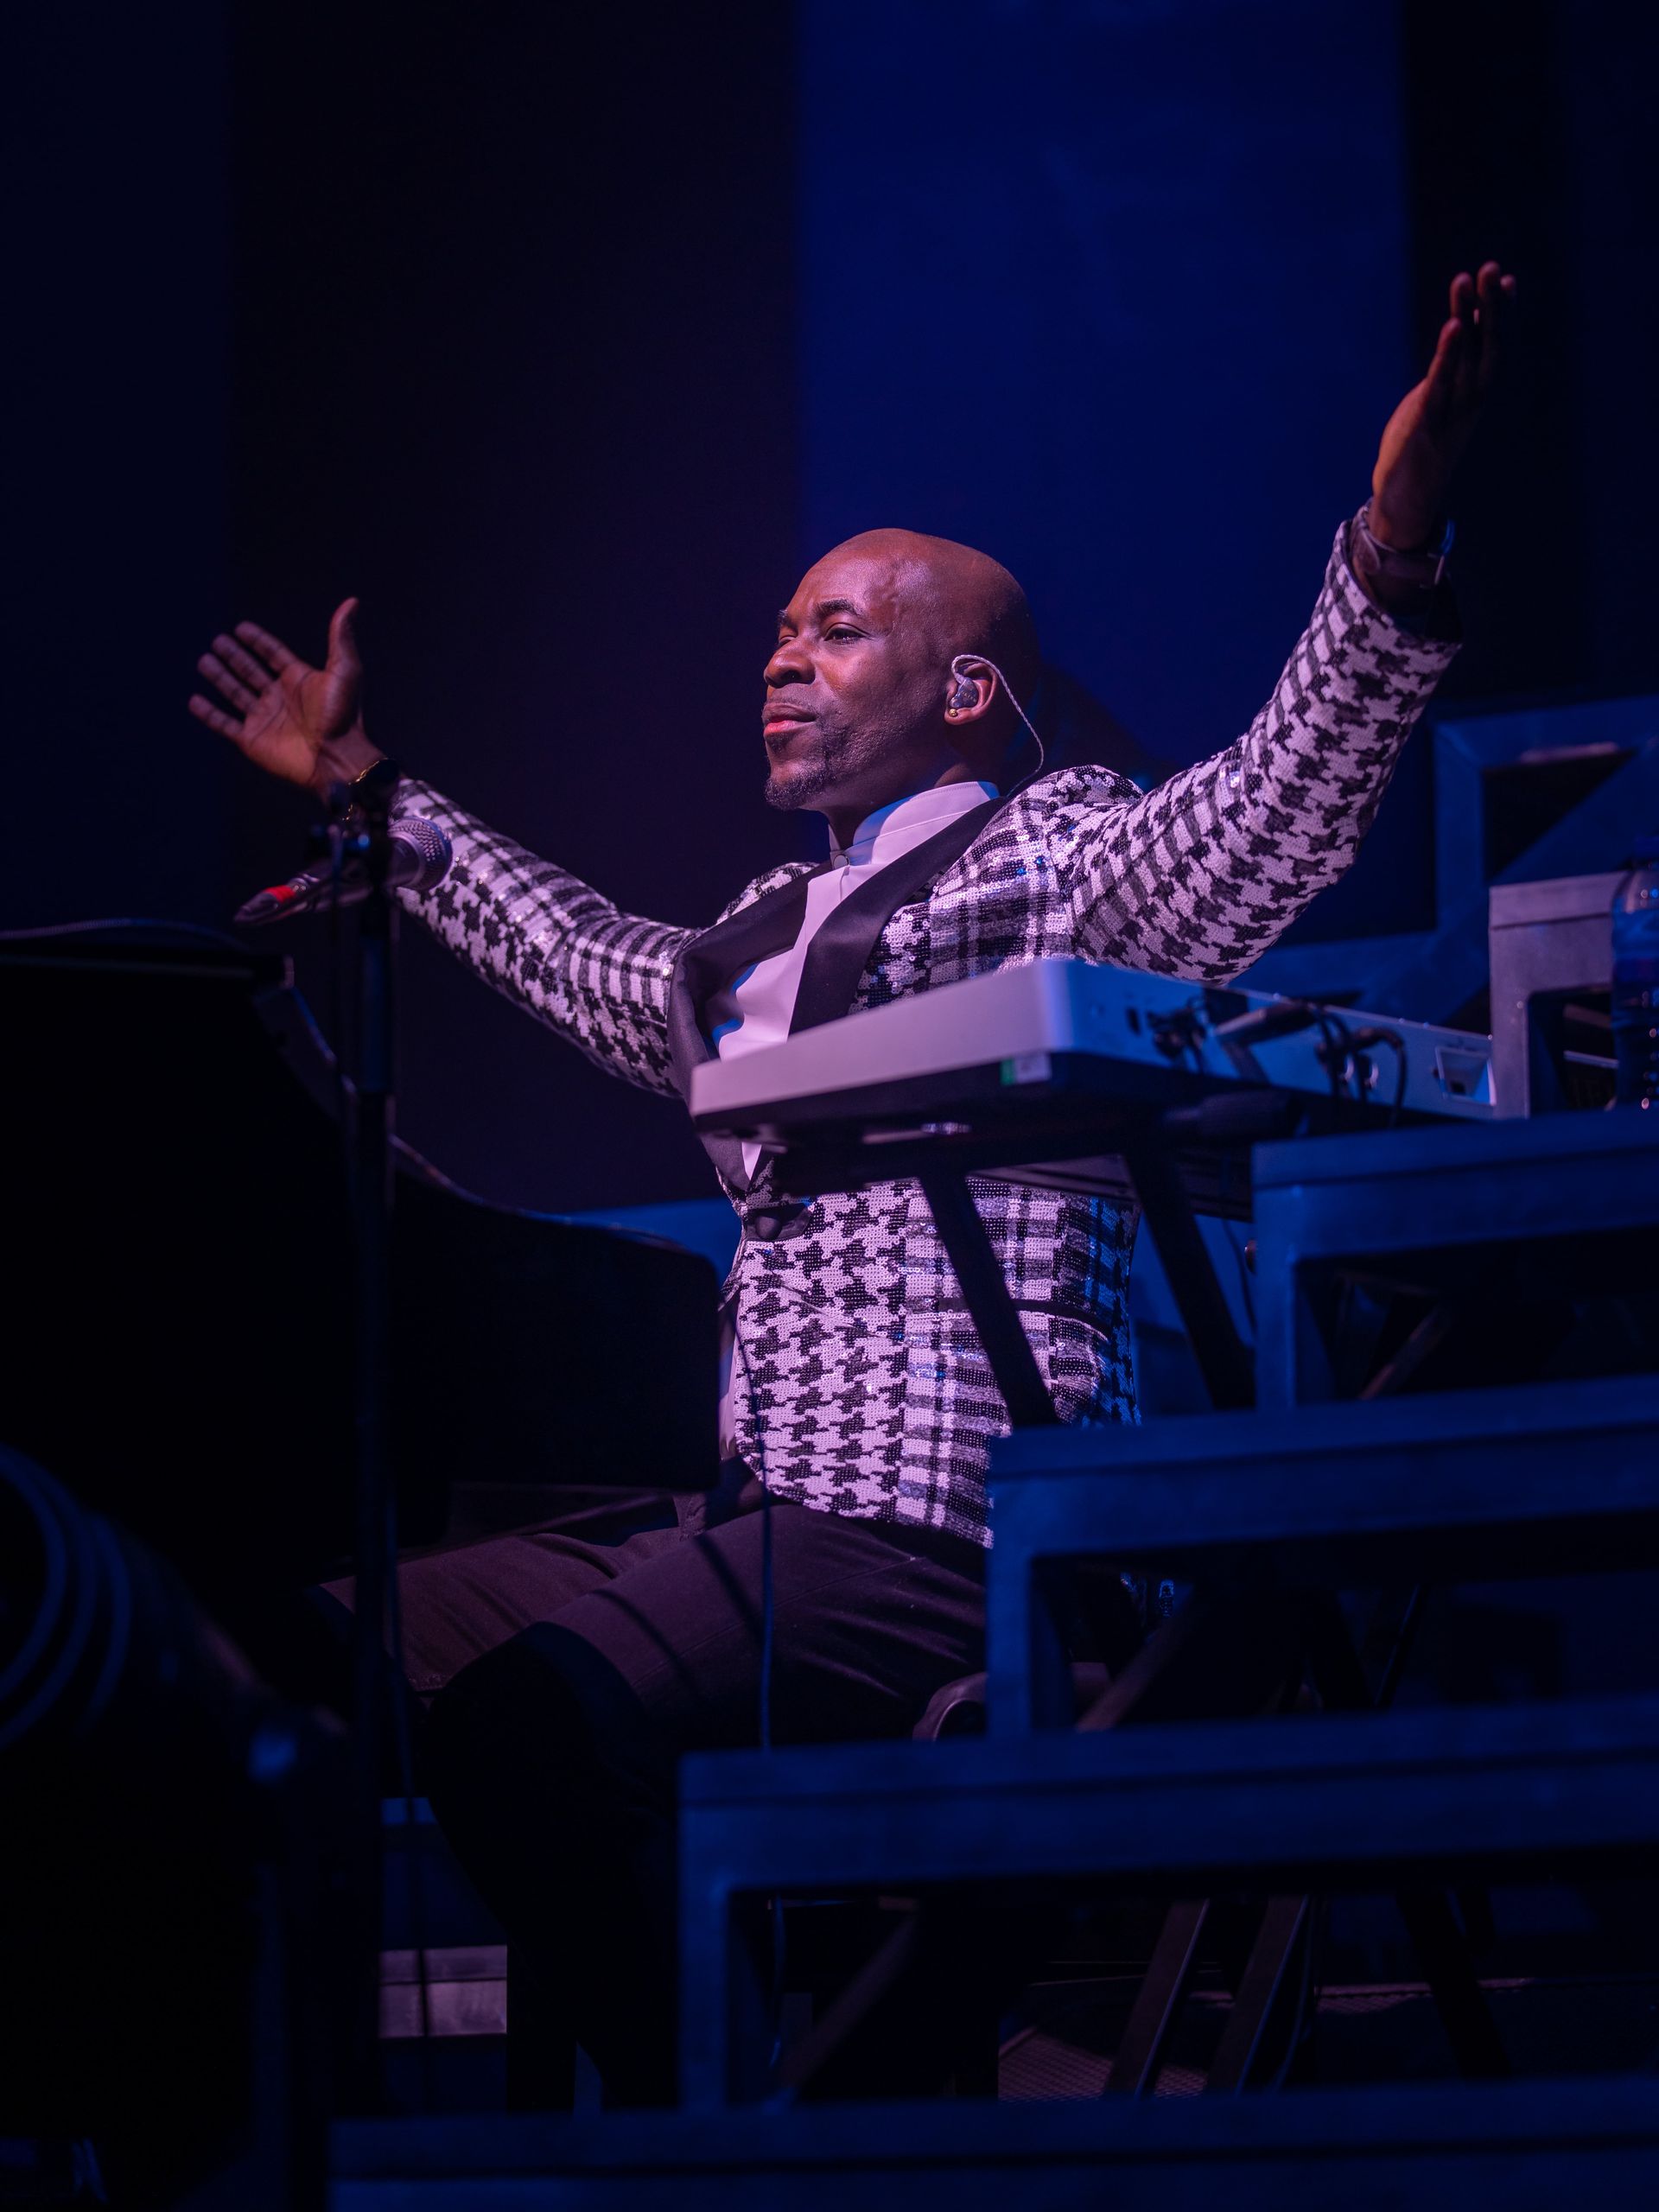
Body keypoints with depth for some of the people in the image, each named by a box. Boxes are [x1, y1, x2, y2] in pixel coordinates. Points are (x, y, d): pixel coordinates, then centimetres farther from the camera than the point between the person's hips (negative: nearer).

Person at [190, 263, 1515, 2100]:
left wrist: (1393, 548, -35)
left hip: (942, 1530, -10)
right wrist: (371, 795, 53)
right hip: (766, 1515, 10)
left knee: (507, 1684, -27)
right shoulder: (781, 926, 24)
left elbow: (1280, 798, -19)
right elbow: (606, 976, 44)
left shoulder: (1053, 861, -2)